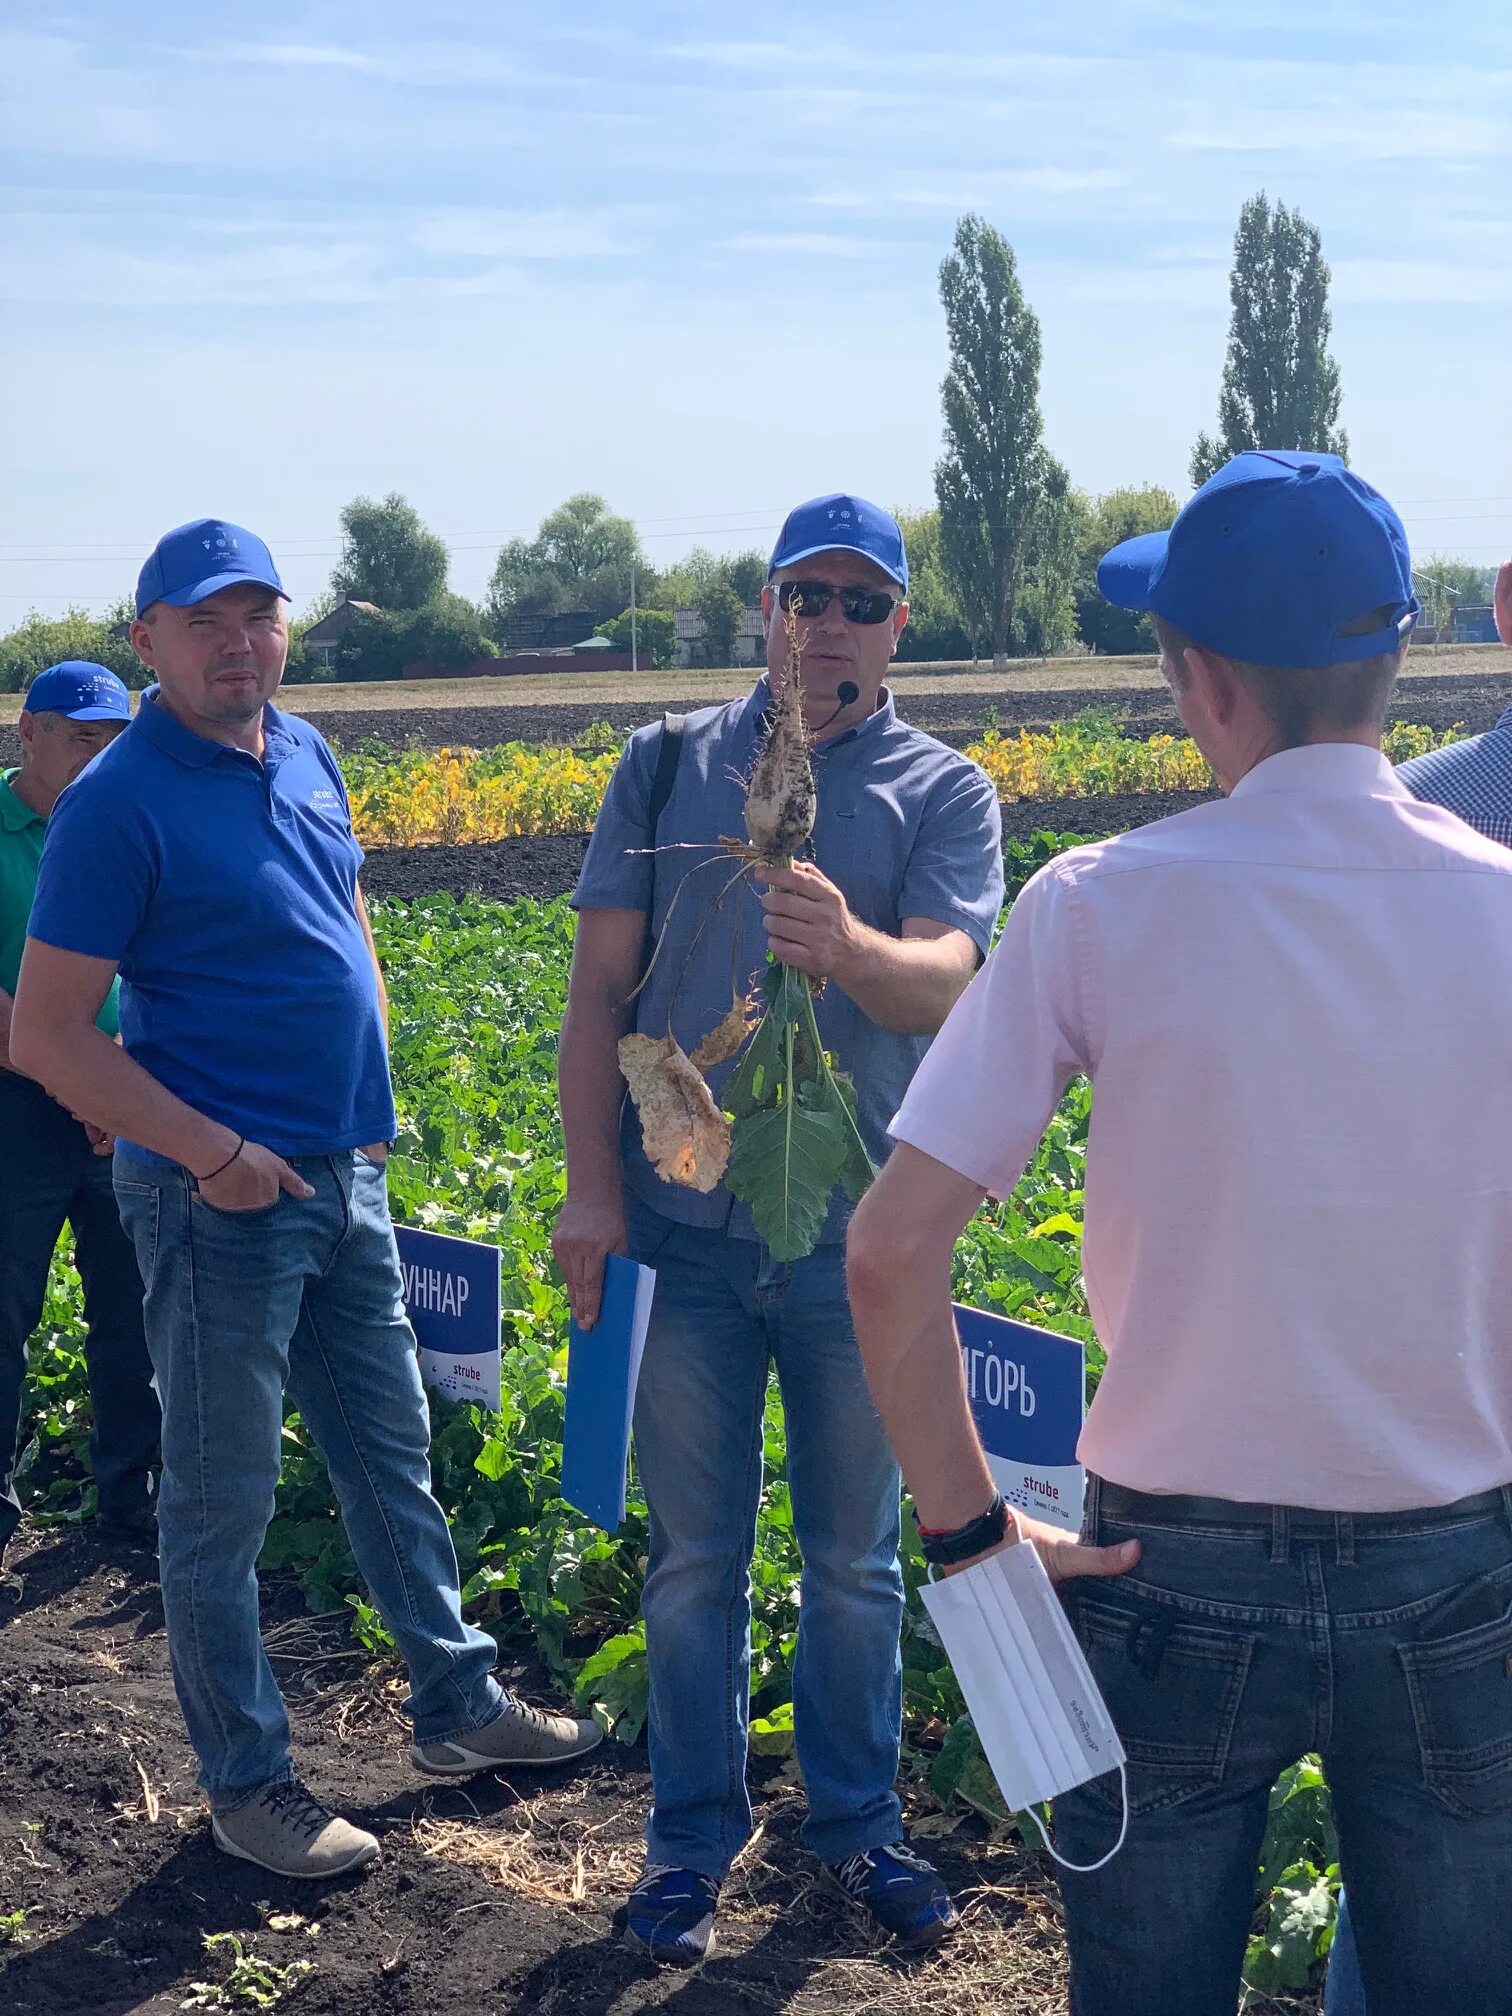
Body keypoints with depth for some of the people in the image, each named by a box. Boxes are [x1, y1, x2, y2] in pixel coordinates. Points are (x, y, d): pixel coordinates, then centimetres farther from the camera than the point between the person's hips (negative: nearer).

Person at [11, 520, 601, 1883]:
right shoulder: (120, 803, -14)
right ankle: (247, 1782, 19)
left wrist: (367, 1095, 11)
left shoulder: (302, 753, 7)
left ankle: (458, 1703, 34)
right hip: (222, 1197, -7)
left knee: (393, 1451, 18)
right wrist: (214, 1152, -18)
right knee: (222, 1502, 5)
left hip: (347, 1174, 7)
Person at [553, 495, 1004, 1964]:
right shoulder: (668, 766, 4)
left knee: (855, 1553, 14)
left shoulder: (943, 792, 0)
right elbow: (599, 988, 3)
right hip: (685, 1228, 0)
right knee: (695, 1553, 10)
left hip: (858, 1234, 0)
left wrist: (850, 948, -40)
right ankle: (692, 1831, 26)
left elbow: (944, 982, -17)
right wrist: (590, 1186, -5)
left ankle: (855, 1817, 30)